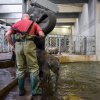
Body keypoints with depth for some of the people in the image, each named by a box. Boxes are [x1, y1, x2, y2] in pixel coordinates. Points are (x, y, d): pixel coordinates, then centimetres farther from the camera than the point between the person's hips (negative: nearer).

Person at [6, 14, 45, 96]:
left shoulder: (16, 24, 21)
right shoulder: (33, 23, 16)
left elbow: (7, 34, 8)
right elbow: (42, 35, 3)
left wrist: (12, 45, 15)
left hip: (18, 45, 3)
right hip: (29, 44, -3)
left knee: (20, 69, 10)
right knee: (33, 68, 3)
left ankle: (21, 90, 16)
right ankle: (34, 90, 3)